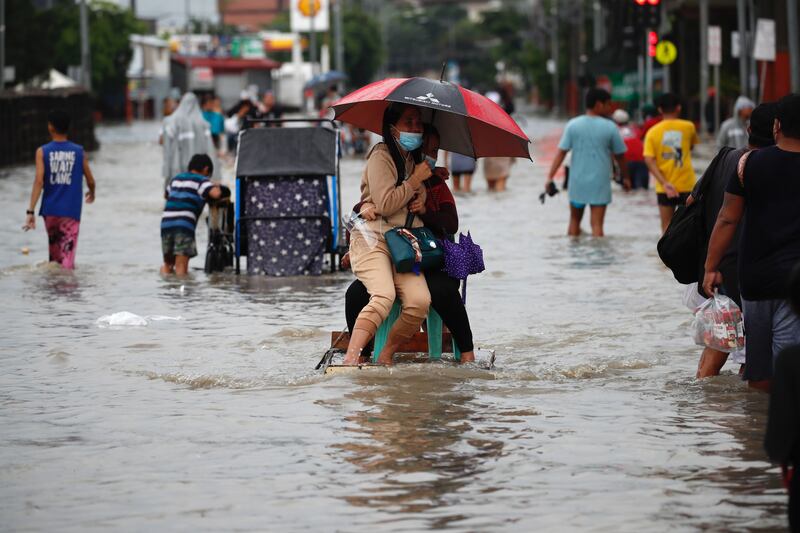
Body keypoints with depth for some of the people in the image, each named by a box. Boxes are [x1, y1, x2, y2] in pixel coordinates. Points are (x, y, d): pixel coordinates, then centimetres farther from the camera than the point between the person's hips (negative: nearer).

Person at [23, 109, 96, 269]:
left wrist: (30, 211, -15)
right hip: (71, 211, -1)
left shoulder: (42, 152, -3)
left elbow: (39, 181, -13)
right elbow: (90, 181, 8)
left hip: (50, 210, 1)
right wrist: (91, 193, 32)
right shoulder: (79, 152, 1)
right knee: (67, 253, -6)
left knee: (54, 248, 22)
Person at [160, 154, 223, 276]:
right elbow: (215, 194, -9)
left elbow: (167, 194, 42)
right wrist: (217, 187, 12)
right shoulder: (201, 180, 7)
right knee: (181, 267, -8)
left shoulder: (176, 179, 26)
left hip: (166, 223, 5)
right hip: (185, 224, -5)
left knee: (167, 265, 19)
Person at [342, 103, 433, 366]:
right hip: (372, 239, -7)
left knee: (420, 300, -20)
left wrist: (422, 198, 13)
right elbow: (385, 204, -14)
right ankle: (350, 359, -39)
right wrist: (415, 180, -7)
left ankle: (385, 356, -8)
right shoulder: (381, 156, -5)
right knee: (384, 296, -33)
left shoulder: (415, 159, 20)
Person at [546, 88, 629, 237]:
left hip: (577, 182, 2)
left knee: (574, 220, 18)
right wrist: (625, 177, 18)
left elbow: (561, 152, -6)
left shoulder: (573, 125, -2)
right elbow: (620, 156, 3)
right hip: (600, 183, -2)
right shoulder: (610, 127, -6)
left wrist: (550, 177, -6)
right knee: (597, 224, -2)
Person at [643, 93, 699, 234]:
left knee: (667, 226, 9)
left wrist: (664, 183, -16)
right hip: (687, 185, 0)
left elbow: (649, 160, -13)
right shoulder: (688, 127, -2)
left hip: (664, 187, 1)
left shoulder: (652, 132, -2)